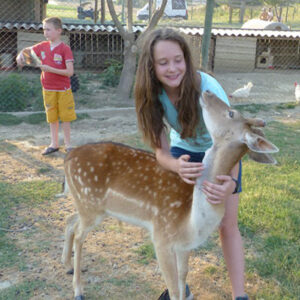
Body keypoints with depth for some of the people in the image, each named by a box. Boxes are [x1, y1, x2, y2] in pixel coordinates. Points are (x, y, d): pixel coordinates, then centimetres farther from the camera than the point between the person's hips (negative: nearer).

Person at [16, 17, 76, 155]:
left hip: (63, 90, -4)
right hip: (48, 89, 5)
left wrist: (50, 69, -25)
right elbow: (26, 50, 19)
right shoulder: (42, 46, 2)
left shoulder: (65, 49, -14)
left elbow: (70, 72, -21)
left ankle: (68, 145, 19)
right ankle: (54, 144, 25)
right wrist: (20, 55, -4)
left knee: (65, 117, 6)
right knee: (52, 118, 13)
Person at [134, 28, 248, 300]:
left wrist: (230, 182, -57)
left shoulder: (208, 88, -35)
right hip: (184, 151, 3)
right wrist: (178, 166, -47)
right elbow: (161, 151, -23)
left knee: (228, 225, -4)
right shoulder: (152, 94, -25)